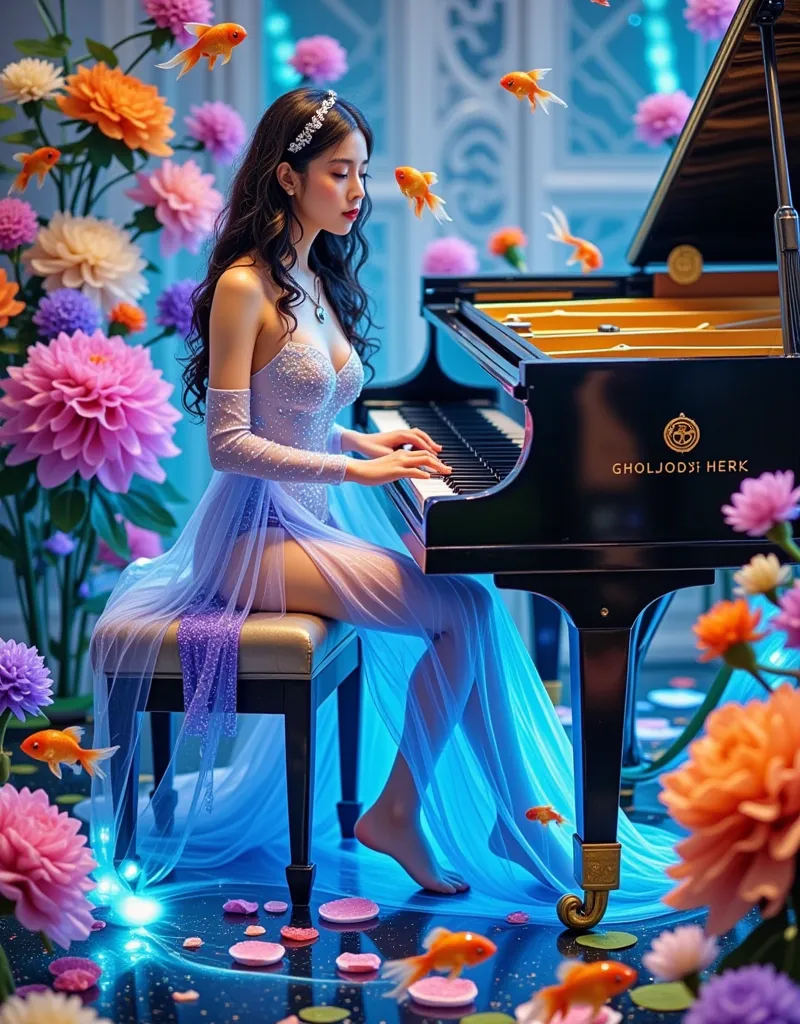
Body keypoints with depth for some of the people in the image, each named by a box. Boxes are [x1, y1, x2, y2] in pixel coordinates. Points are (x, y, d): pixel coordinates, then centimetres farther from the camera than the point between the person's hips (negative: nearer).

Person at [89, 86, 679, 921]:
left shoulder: (316, 280, 14)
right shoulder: (245, 287, -13)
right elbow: (229, 442, -18)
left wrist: (366, 441, 6)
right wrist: (356, 468, -20)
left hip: (317, 518, 8)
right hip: (260, 535, -8)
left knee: (471, 597, -9)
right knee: (465, 611, -18)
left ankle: (517, 817, -6)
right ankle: (396, 814, -6)